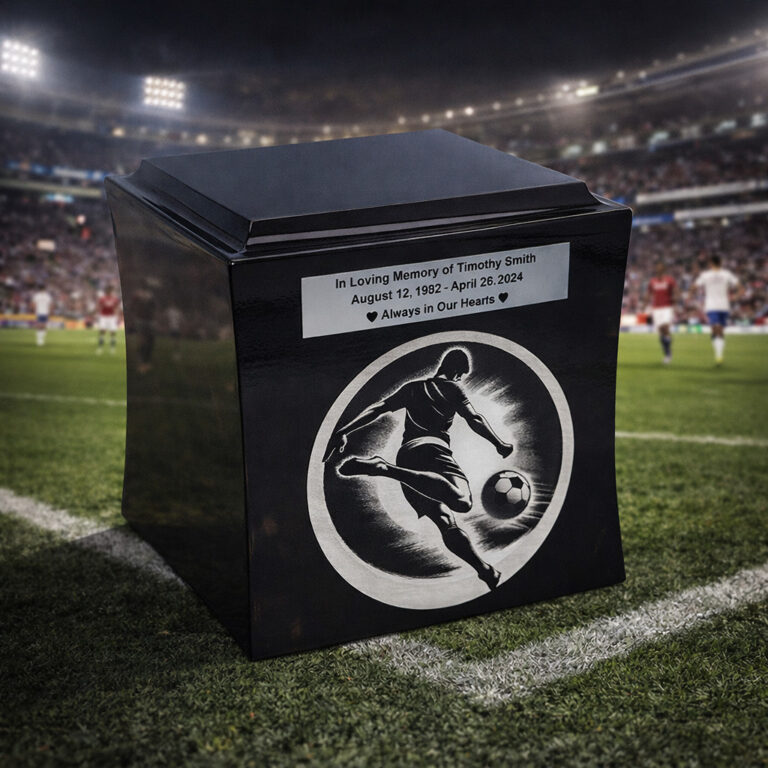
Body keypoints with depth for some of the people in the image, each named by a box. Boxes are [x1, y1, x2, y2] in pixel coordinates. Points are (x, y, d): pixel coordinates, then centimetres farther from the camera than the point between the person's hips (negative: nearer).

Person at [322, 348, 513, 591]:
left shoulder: (412, 388, 31)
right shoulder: (451, 388, 20)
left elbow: (377, 408, 19)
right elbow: (474, 419, 7)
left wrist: (344, 431, 12)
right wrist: (499, 445, 14)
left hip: (405, 454, 6)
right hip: (432, 447, -6)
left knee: (445, 521, 5)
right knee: (462, 500, -33)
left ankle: (486, 571, -11)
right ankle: (384, 468, -41)